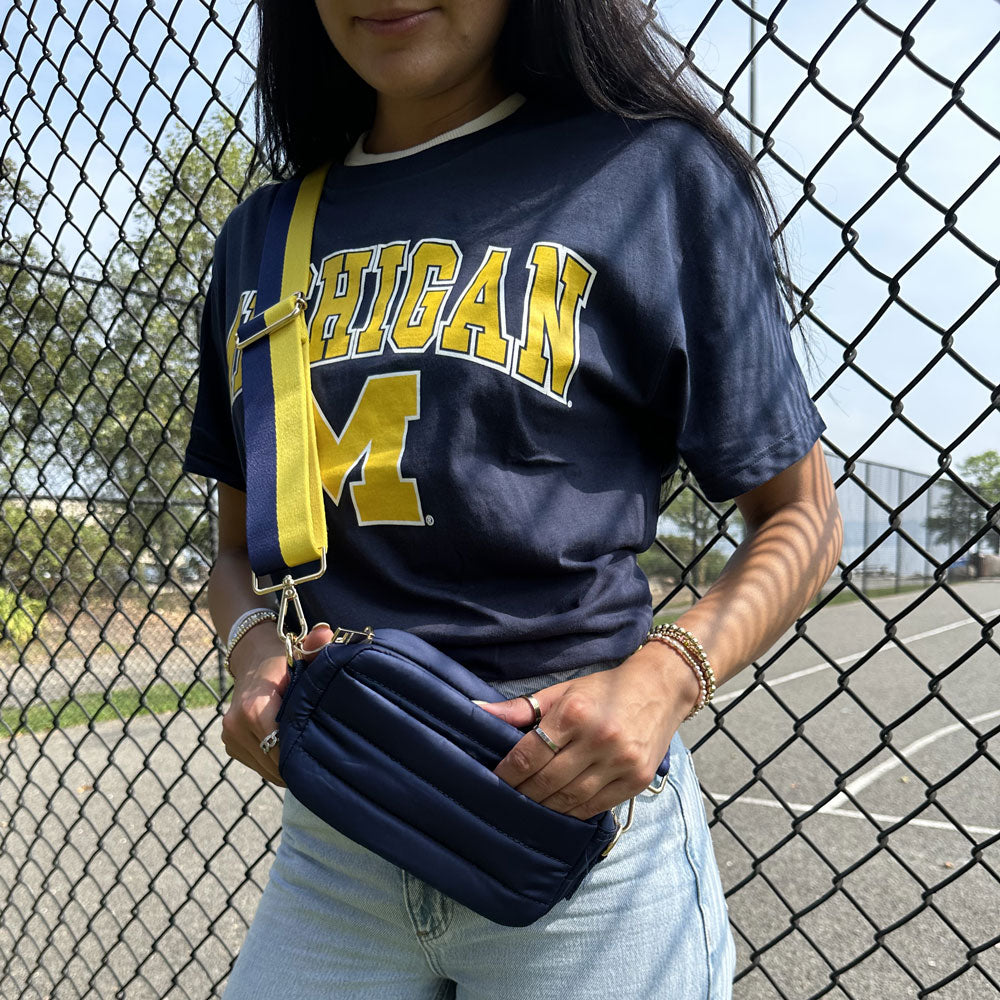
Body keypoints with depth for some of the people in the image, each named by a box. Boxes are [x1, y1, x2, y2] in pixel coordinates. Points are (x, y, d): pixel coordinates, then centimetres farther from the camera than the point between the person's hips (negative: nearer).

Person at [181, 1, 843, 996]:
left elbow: (797, 513, -1)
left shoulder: (655, 171, -4)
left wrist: (663, 677, -18)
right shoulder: (259, 237, 9)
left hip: (582, 813, -3)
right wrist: (252, 645, -6)